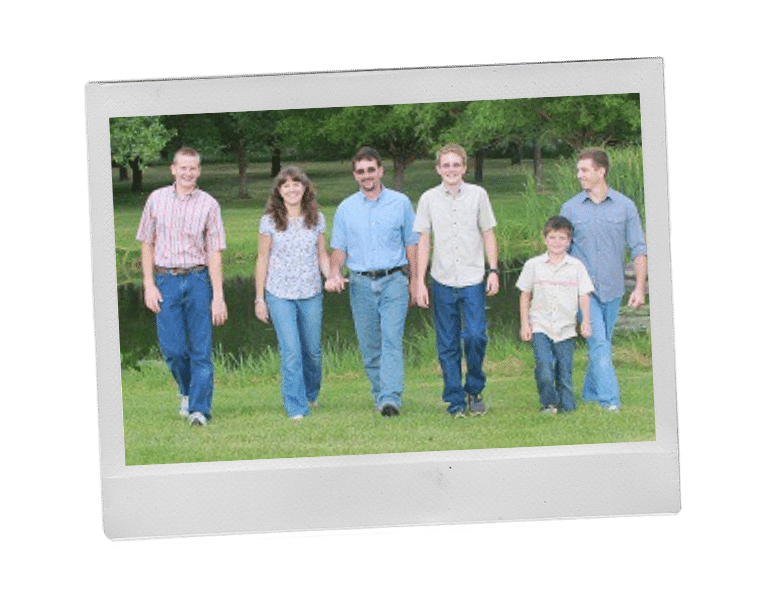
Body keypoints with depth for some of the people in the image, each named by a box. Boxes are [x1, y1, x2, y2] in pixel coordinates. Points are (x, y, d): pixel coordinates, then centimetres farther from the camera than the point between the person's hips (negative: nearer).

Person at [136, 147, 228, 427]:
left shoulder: (209, 204, 0)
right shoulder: (157, 199, 5)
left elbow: (214, 253, -1)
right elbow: (147, 244, 10)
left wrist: (218, 297, -6)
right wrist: (149, 285, 1)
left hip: (198, 280, -1)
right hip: (166, 280, 1)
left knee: (201, 350, -3)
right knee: (172, 348, -2)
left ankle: (199, 409, 2)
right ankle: (187, 391, 25)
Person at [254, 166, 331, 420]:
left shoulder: (317, 219, 5)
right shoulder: (270, 221, -2)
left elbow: (322, 255, 11)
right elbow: (262, 260, 3)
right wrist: (259, 298, 2)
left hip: (311, 294, 2)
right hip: (280, 295, -2)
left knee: (312, 350, 11)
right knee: (290, 353, -9)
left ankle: (311, 393, 38)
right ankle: (296, 408, -4)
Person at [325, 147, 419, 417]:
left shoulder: (400, 203, 6)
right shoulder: (345, 209, 9)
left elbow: (411, 243, 10)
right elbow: (339, 248, 13)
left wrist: (414, 281, 7)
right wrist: (334, 273, -6)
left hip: (394, 280, -2)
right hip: (361, 283, 2)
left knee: (392, 339, -14)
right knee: (369, 345, 5)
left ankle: (391, 398, -21)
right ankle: (379, 394, 18)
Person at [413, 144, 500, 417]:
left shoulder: (478, 195, 4)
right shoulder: (429, 199, 4)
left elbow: (488, 233, 9)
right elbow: (423, 241, 6)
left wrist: (494, 270, 2)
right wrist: (420, 282, 3)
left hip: (473, 280, -1)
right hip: (442, 282, 1)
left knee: (475, 336, -12)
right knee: (447, 345, 3)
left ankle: (474, 390, 9)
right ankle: (455, 400, 11)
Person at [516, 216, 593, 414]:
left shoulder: (576, 266, 6)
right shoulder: (533, 265, 5)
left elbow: (584, 295, 7)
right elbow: (525, 295, 10)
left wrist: (586, 321, -4)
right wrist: (524, 324, 5)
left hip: (566, 328, 1)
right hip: (540, 326, -1)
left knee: (565, 372, 2)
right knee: (544, 369, -15)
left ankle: (566, 405, 17)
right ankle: (548, 403, 3)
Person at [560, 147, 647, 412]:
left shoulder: (625, 207, 3)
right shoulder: (570, 208, 3)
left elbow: (639, 249, 4)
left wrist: (639, 287, -4)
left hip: (612, 288, 2)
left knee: (602, 345, 10)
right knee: (598, 343, -13)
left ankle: (590, 393, 25)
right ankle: (609, 399, -17)